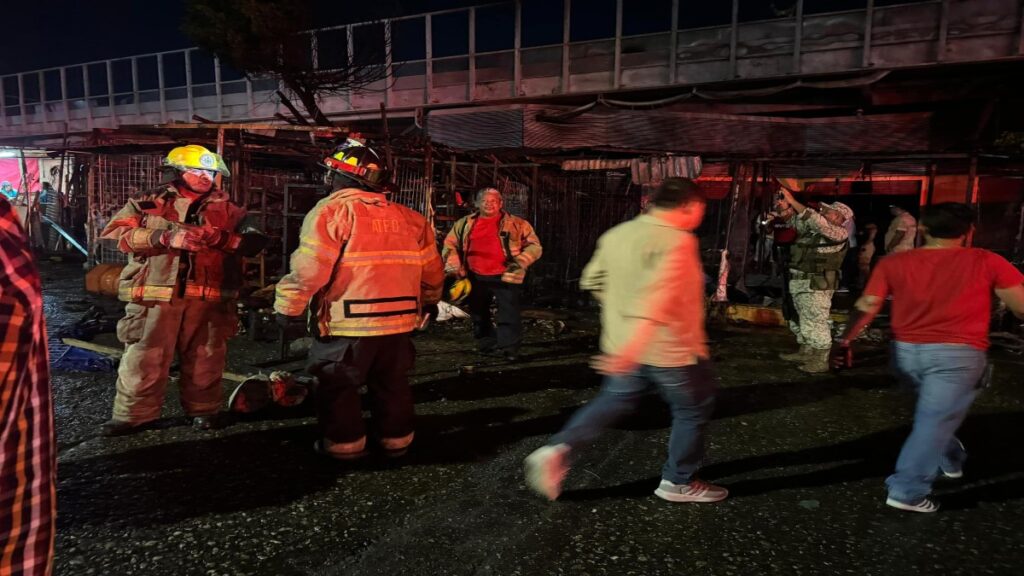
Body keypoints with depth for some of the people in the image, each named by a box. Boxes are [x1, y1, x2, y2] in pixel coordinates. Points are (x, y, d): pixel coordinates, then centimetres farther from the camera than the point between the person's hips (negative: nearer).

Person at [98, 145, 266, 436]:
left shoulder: (227, 209, 11)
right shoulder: (148, 203, 9)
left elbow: (255, 241, 0)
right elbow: (114, 231, -3)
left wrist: (218, 238, -18)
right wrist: (165, 237, -16)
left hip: (208, 297, 1)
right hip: (156, 295, -1)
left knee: (204, 359, 9)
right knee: (143, 359, 4)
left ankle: (204, 409, 24)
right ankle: (133, 414, 18)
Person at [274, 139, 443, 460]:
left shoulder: (332, 211, -10)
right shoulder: (408, 217, 9)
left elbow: (309, 268, -17)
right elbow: (431, 269, 13)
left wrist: (288, 307, -6)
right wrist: (429, 301, 28)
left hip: (348, 322, -5)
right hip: (399, 319, 6)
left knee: (337, 386, 13)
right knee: (392, 384, 20)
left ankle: (345, 444, 22)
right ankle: (396, 440, 31)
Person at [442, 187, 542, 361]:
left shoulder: (516, 224, 2)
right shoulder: (465, 224, 10)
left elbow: (534, 245, 3)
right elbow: (450, 245, 17)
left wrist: (521, 261, -14)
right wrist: (454, 266, 3)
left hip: (505, 277, -3)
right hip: (476, 278, 4)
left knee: (508, 314, -9)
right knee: (479, 315, 15)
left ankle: (510, 348, -3)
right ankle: (487, 346, 32)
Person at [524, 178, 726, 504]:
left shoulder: (616, 234, 4)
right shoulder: (677, 240, -19)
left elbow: (593, 282, 11)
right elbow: (659, 296, -33)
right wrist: (636, 344, -40)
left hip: (623, 346, 7)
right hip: (672, 349, -7)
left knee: (613, 403, 20)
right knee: (693, 411, 15)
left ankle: (558, 450, 6)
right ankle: (678, 482, 27)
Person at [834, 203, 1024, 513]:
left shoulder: (893, 263, 1)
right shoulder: (986, 262, -3)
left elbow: (867, 306, -5)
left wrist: (845, 341, -6)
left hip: (906, 351, 4)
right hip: (958, 354, -4)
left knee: (933, 413, 28)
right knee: (935, 421, 0)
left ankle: (951, 461, 44)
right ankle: (907, 491, -1)